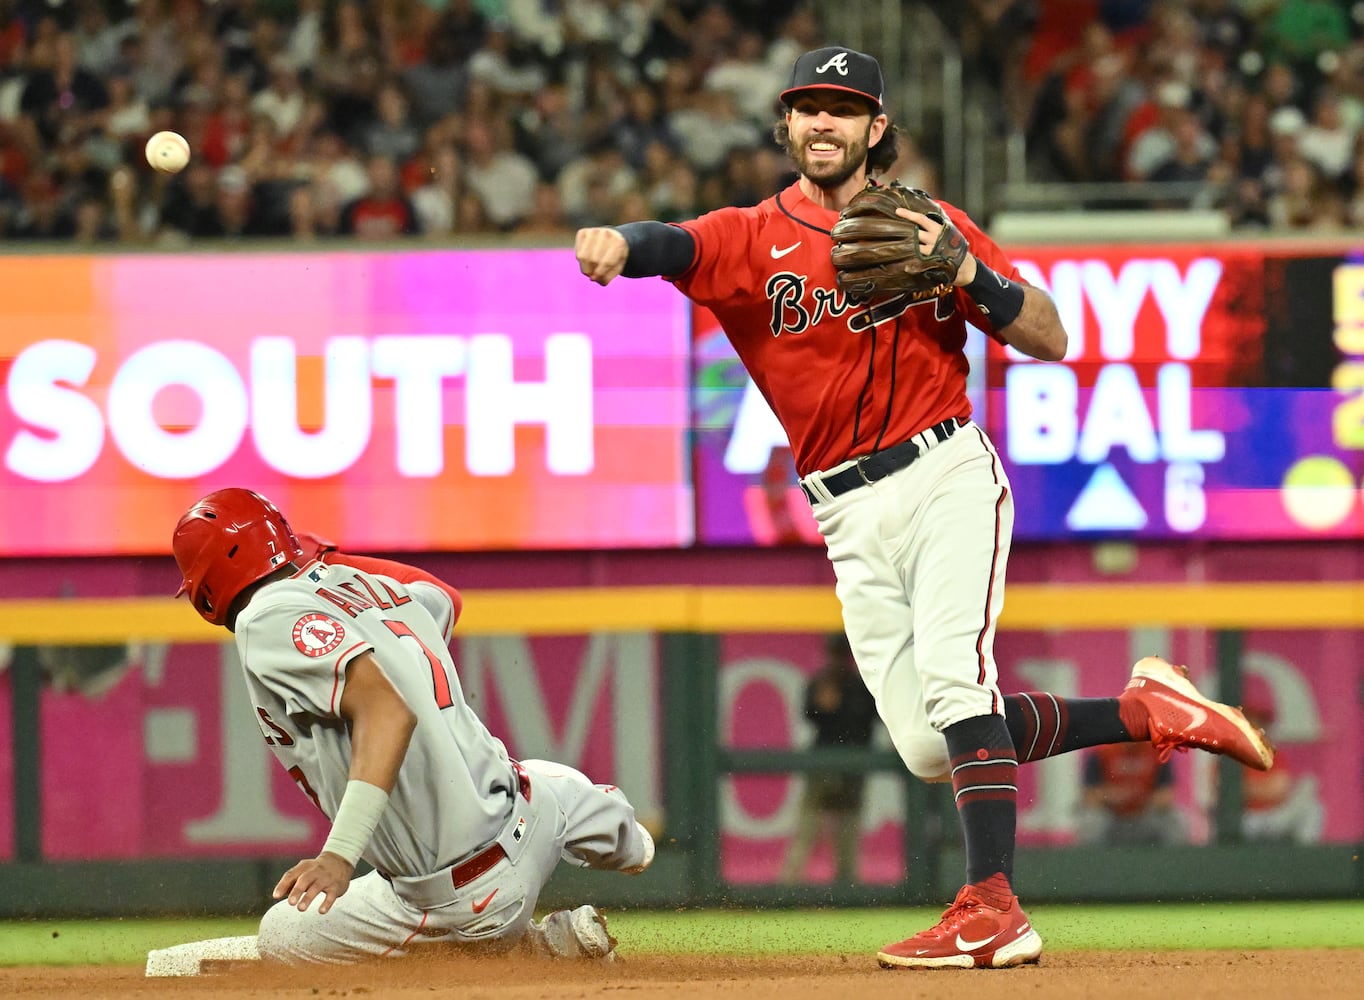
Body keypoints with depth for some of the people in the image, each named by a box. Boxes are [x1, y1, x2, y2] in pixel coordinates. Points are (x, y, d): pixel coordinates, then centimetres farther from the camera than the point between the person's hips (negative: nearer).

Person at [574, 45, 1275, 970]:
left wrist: (965, 270, -14)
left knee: (952, 671, -25)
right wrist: (620, 243, -43)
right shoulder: (755, 239, 4)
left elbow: (1051, 340, 2)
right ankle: (1143, 711, 19)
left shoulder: (931, 227, 6)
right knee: (928, 747, 1)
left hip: (948, 477, -3)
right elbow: (677, 245, -19)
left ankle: (993, 912, -28)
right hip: (852, 519, 3)